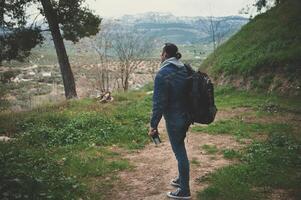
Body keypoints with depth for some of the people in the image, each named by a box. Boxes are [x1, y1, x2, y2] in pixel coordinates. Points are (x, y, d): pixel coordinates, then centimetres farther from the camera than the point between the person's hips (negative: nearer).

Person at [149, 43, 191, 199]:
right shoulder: (185, 69, 4)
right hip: (186, 117, 8)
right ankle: (181, 179, 40)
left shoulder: (162, 74, -18)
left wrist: (153, 125, -13)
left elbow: (159, 102, -19)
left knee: (180, 152, 2)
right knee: (180, 149, 23)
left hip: (174, 120, -8)